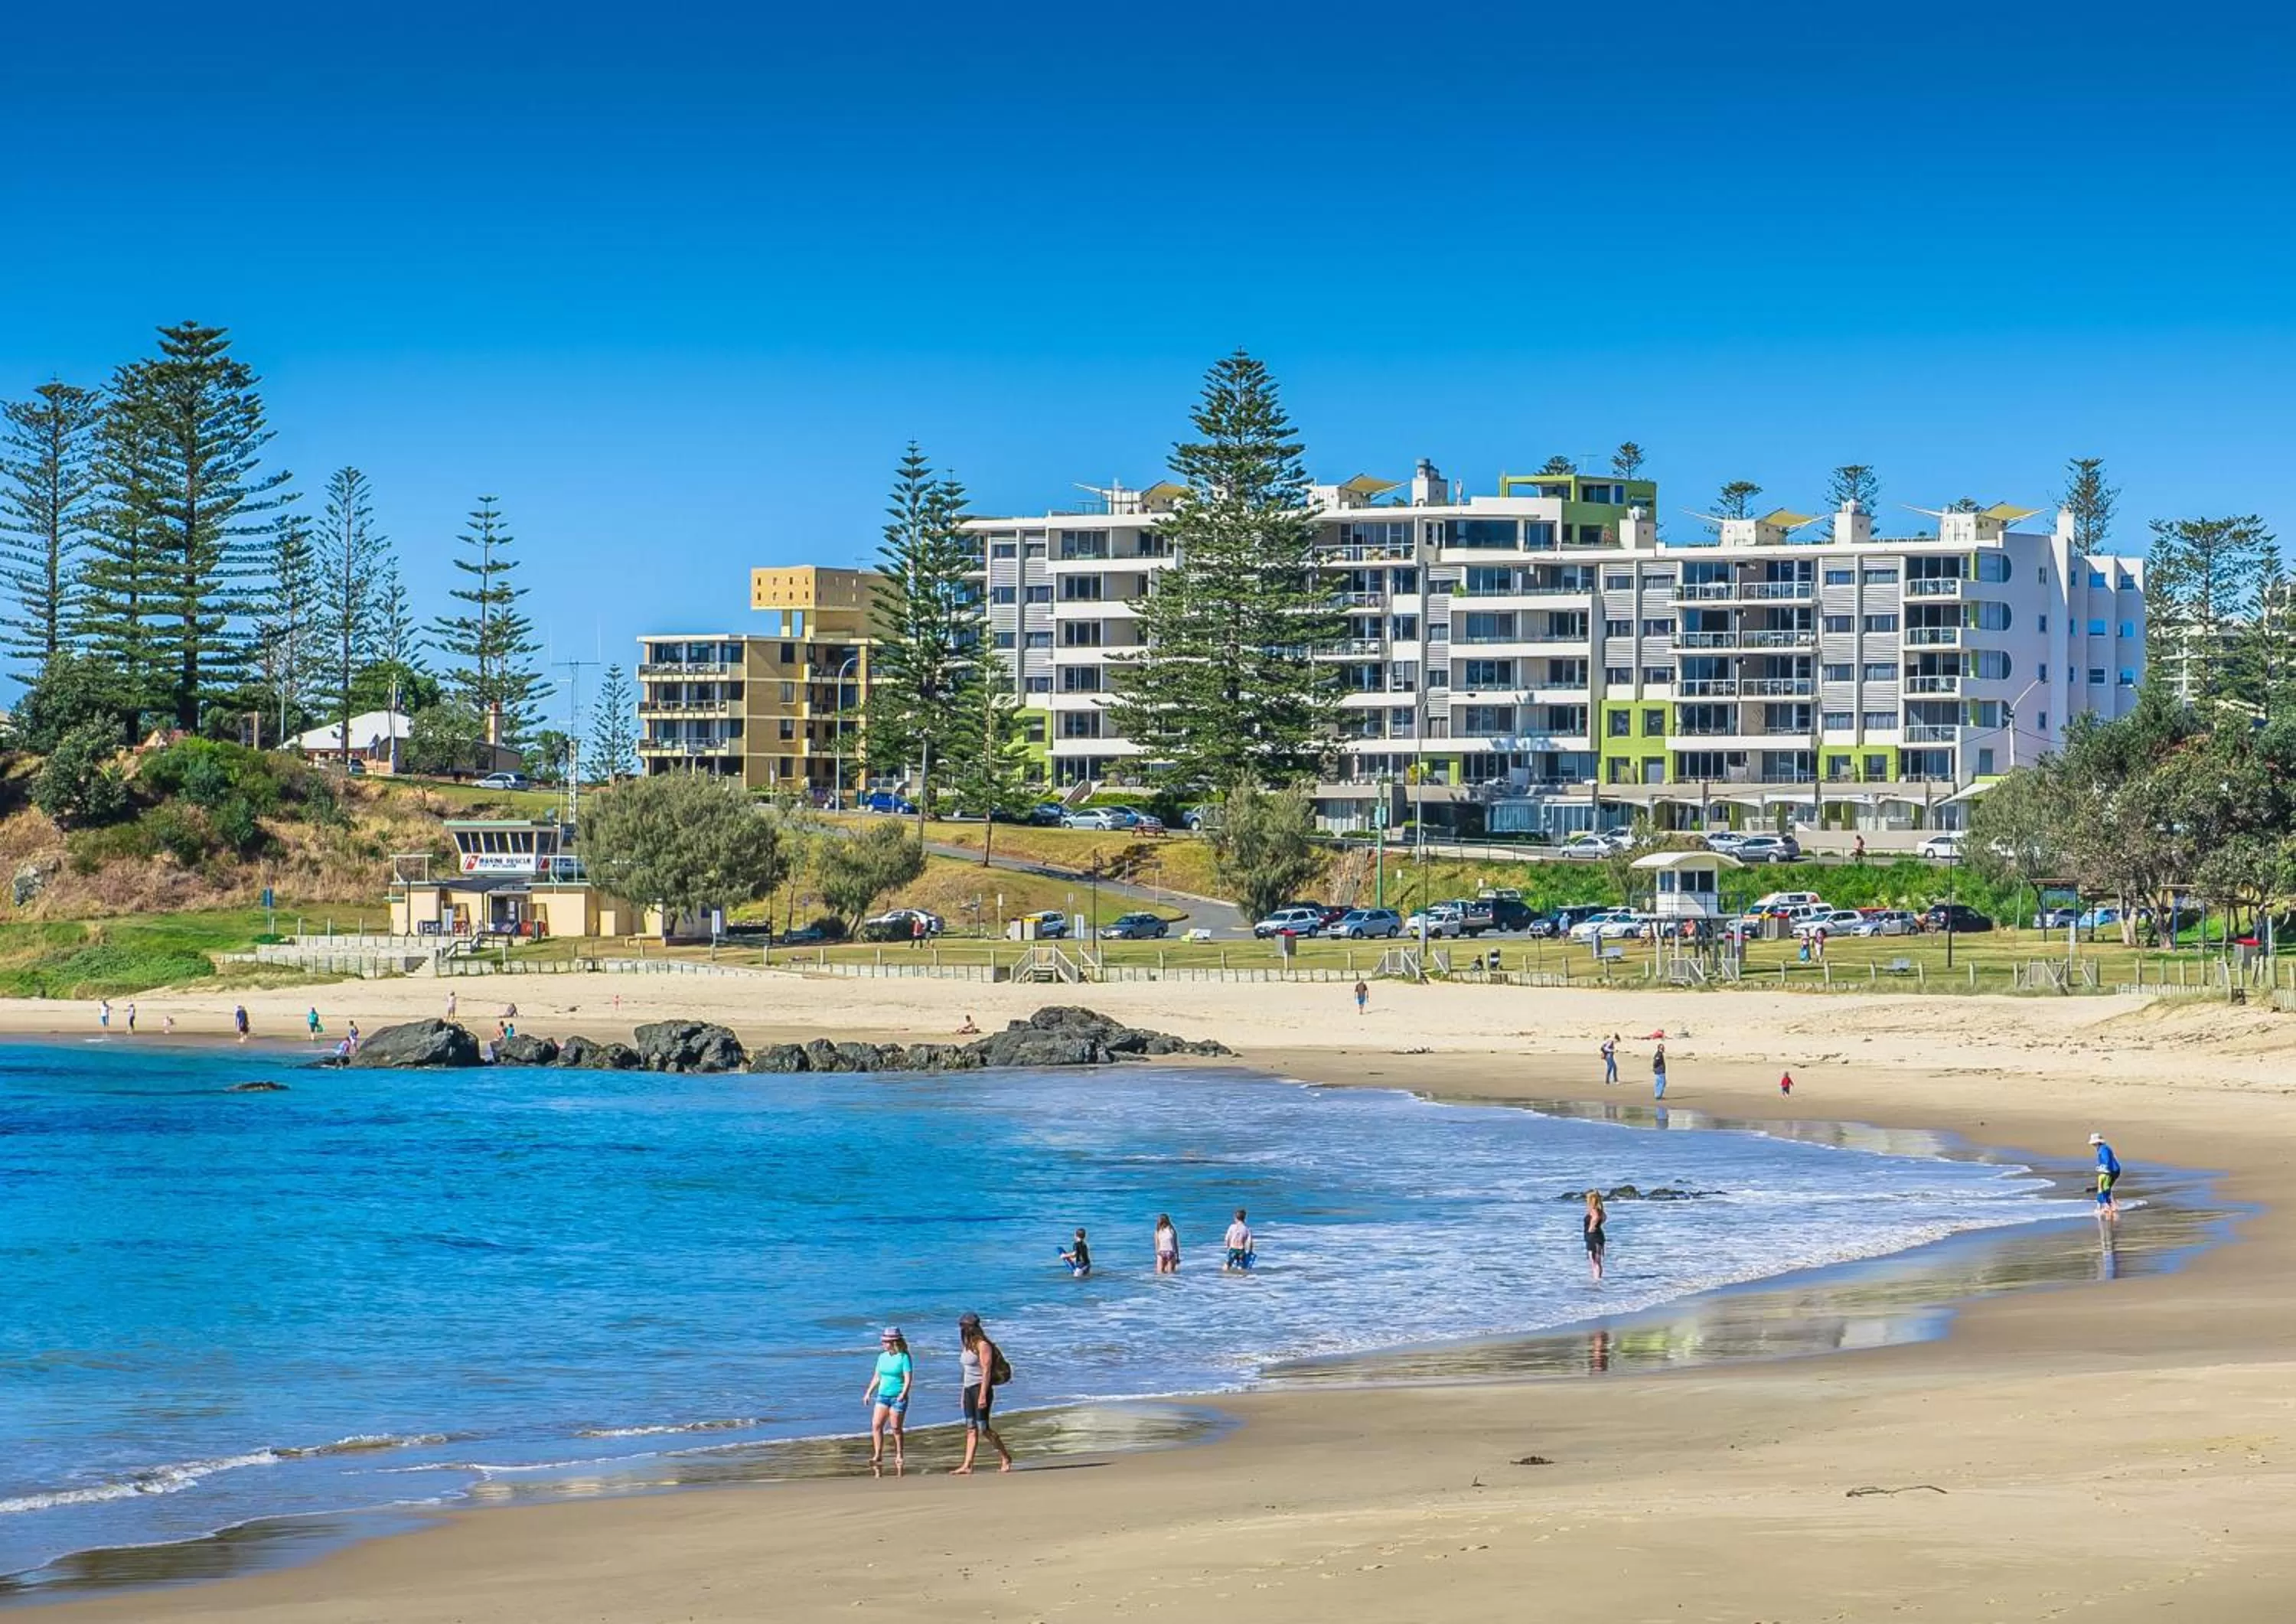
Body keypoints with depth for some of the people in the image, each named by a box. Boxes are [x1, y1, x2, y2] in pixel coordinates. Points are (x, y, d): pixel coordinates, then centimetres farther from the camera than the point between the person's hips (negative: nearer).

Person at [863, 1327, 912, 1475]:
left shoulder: (904, 1357, -8)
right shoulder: (882, 1357, 10)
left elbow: (908, 1378, -13)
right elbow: (877, 1377, 18)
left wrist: (904, 1393, -26)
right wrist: (868, 1393, 14)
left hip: (898, 1397, -6)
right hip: (883, 1395, 6)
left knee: (896, 1428, -1)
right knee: (876, 1425, -6)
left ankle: (899, 1458, 10)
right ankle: (878, 1456, -3)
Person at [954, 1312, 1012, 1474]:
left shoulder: (982, 1345, -13)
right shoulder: (968, 1346, 14)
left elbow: (986, 1371, -17)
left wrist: (983, 1396, -21)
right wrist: (966, 1394, 18)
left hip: (981, 1388, -9)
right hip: (969, 1388, 9)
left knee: (983, 1427, -7)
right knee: (971, 1428, 4)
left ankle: (1006, 1458, 7)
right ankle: (967, 1465, 0)